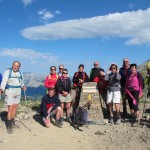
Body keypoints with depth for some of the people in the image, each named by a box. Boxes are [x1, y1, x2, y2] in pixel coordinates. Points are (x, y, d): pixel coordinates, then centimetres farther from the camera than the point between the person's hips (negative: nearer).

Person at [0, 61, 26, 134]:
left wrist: (23, 86, 2)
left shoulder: (20, 73, 9)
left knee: (15, 107, 11)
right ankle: (9, 126, 2)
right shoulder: (8, 71, -10)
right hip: (10, 92, -6)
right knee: (10, 108, -8)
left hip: (18, 92, 6)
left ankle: (12, 122, 26)